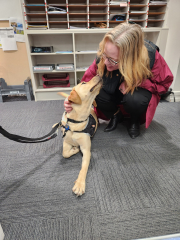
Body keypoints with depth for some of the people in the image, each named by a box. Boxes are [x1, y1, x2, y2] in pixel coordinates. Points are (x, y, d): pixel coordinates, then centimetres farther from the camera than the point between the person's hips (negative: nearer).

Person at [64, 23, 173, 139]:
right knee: (97, 93, -29)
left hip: (139, 91, -2)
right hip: (115, 94, 3)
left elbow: (165, 83, -14)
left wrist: (136, 82, -30)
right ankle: (116, 115, 4)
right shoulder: (103, 57, -26)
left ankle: (135, 120, 0)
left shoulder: (150, 56, -30)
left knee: (134, 99, -37)